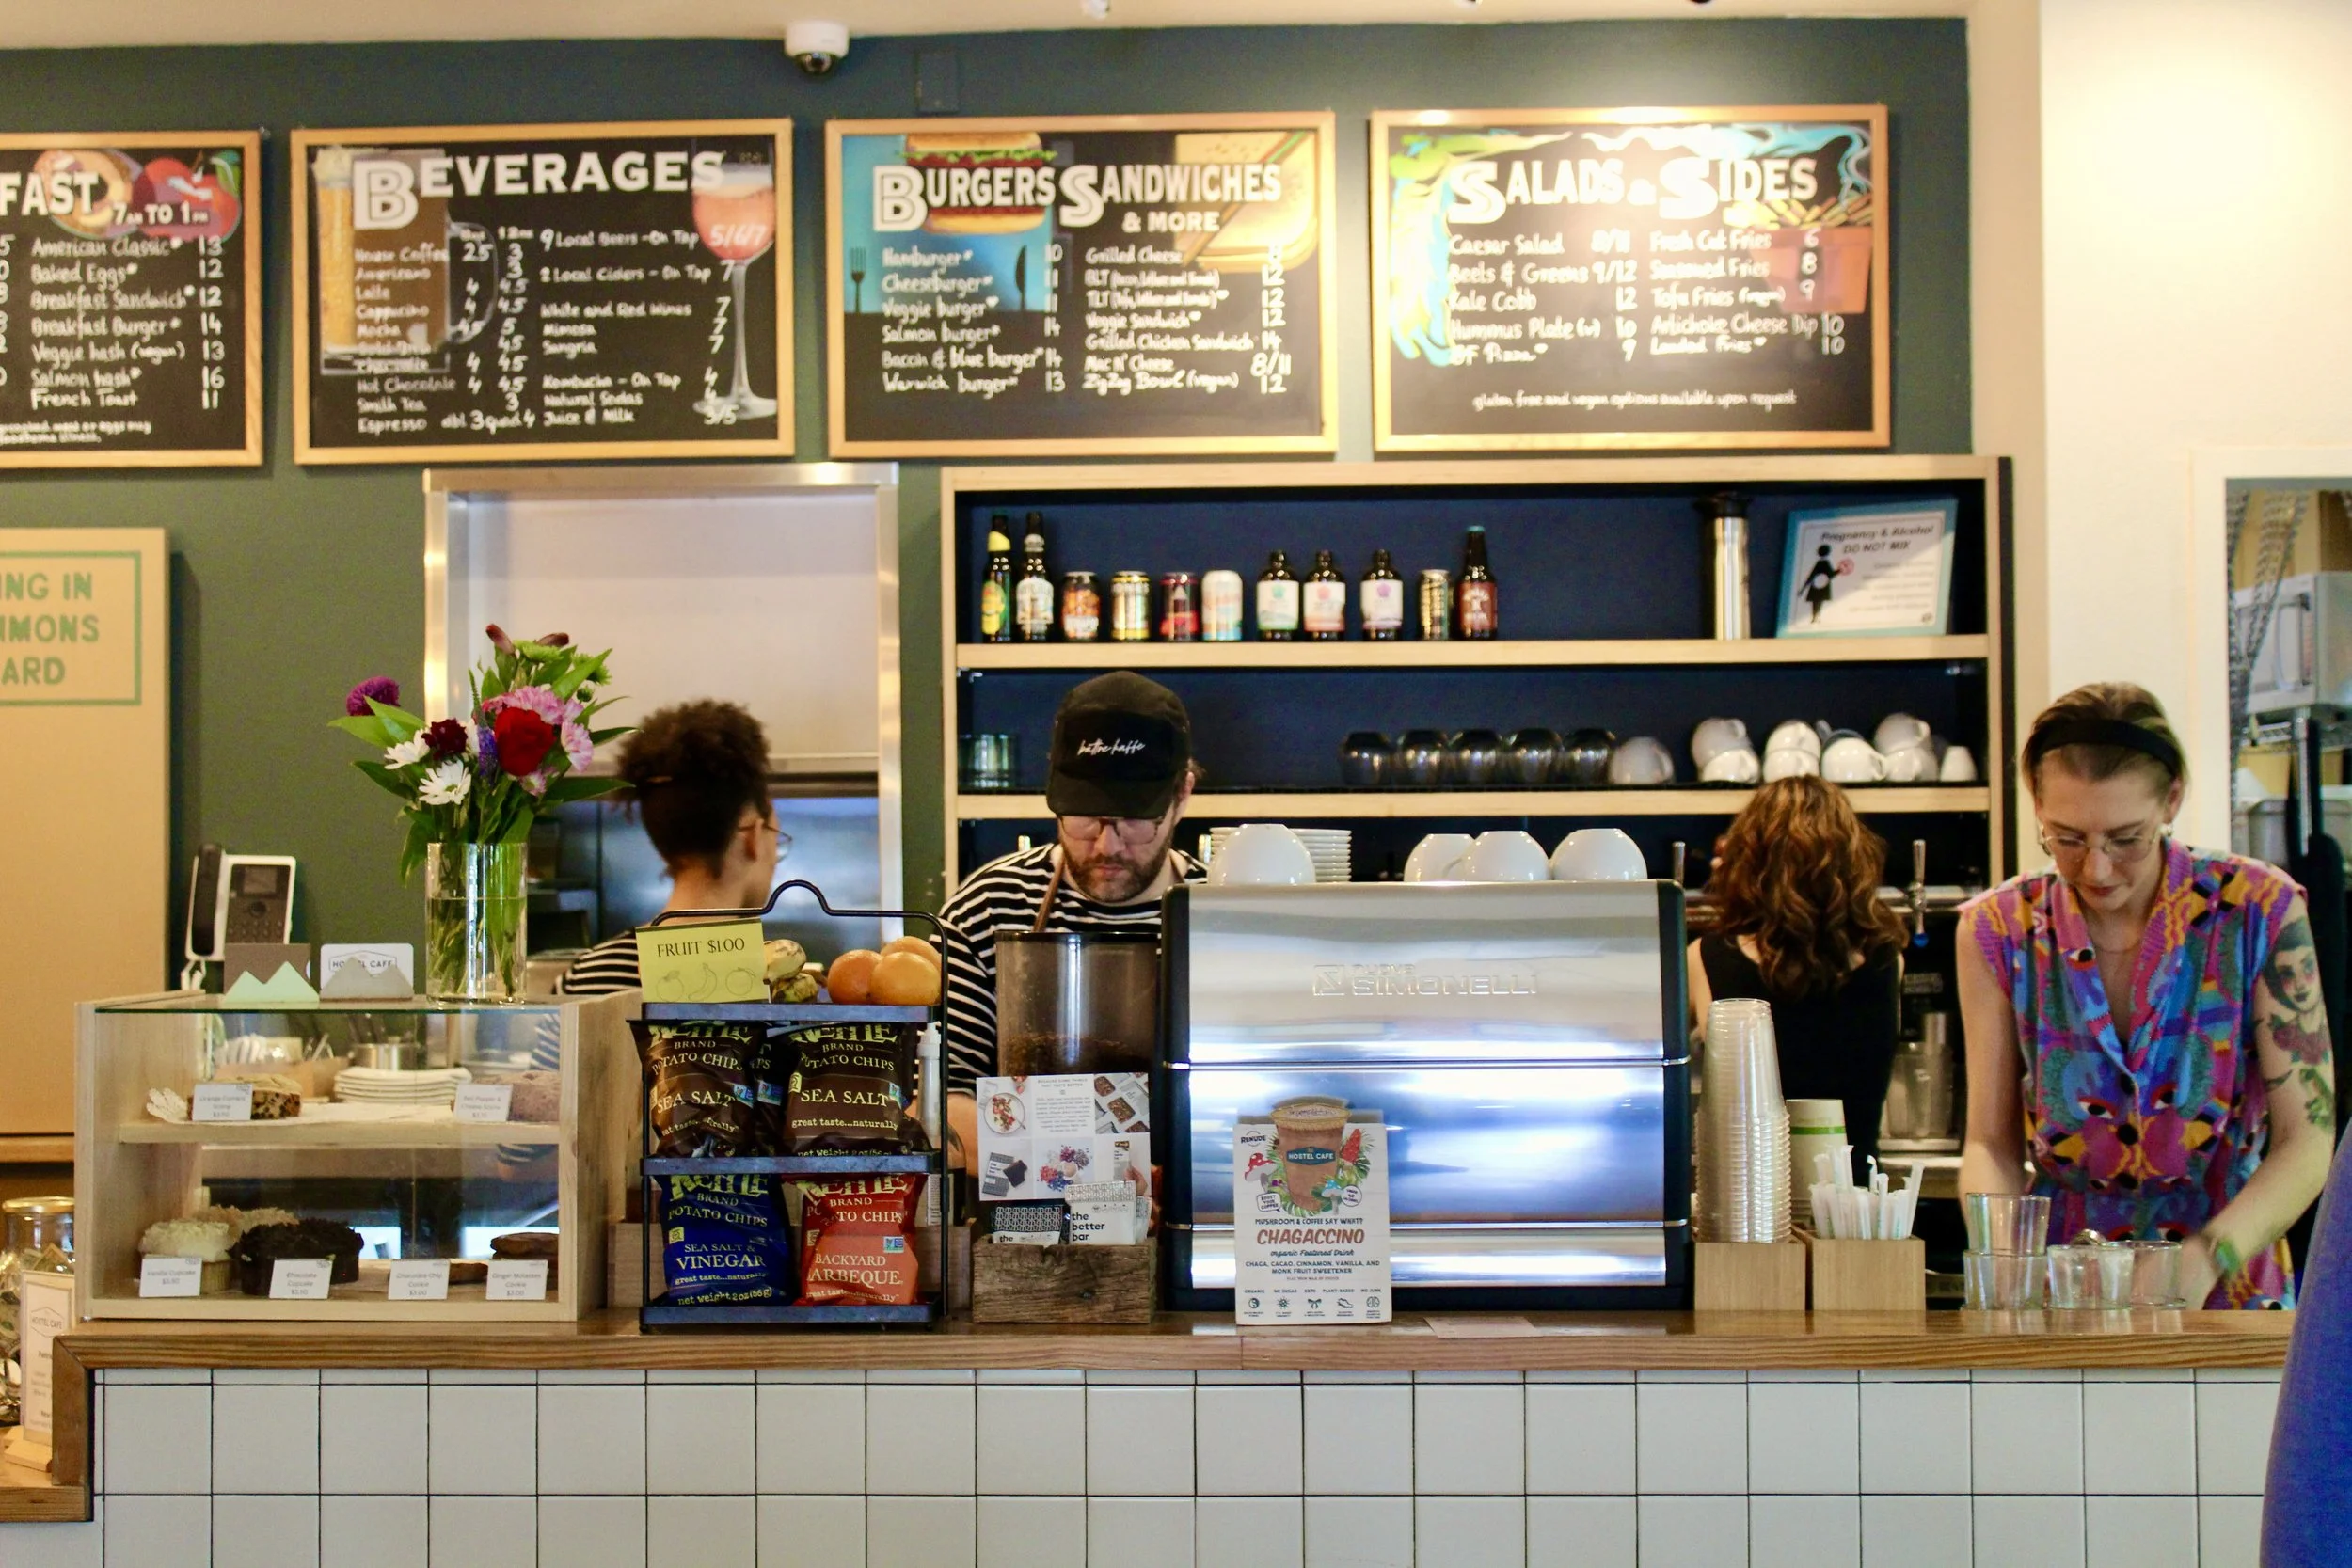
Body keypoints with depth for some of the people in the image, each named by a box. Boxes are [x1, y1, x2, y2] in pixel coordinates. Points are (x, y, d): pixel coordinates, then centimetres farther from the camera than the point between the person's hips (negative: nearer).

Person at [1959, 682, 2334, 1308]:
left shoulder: (2259, 911, -3)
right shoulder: (1998, 931, 2)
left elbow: (2307, 1140, -3)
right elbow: (1992, 1144, 6)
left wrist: (2202, 1261, -17)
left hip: (2226, 1294, -1)